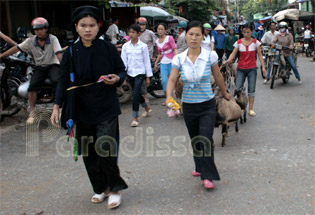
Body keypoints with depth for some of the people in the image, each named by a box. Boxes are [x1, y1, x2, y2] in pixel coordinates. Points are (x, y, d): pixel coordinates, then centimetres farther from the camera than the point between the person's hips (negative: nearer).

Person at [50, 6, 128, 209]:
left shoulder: (108, 48, -4)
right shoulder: (71, 52, 0)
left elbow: (122, 71, 6)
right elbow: (64, 80, 1)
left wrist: (117, 78, -17)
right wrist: (57, 106, -8)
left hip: (107, 110, -3)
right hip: (83, 110, 3)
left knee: (105, 150, -11)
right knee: (89, 154, 9)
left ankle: (115, 189, 12)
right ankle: (100, 188, 29)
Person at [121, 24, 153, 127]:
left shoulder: (143, 46, -4)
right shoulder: (125, 46, 3)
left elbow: (147, 61, 0)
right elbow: (123, 61, 3)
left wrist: (148, 77, 0)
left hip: (140, 73, -4)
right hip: (130, 73, 4)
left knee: (135, 94, -14)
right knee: (136, 94, 16)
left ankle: (135, 118, -6)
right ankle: (147, 108, 42)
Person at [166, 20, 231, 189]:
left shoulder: (210, 56, -8)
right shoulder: (179, 59, -6)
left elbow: (218, 77, 6)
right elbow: (172, 80, -12)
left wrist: (225, 93, 20)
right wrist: (169, 97, -30)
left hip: (207, 105, -2)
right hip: (188, 106, 3)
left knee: (206, 139, -12)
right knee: (195, 140, 17)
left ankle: (208, 176, 0)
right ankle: (200, 166, 40)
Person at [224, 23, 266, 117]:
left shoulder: (255, 42, 0)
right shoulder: (238, 42, 1)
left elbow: (260, 55, 1)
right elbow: (233, 54, -4)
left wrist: (263, 67, -5)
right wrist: (228, 60, -24)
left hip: (252, 69, 0)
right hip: (241, 68, 0)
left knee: (251, 89, 2)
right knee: (237, 88, -6)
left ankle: (251, 109, 11)